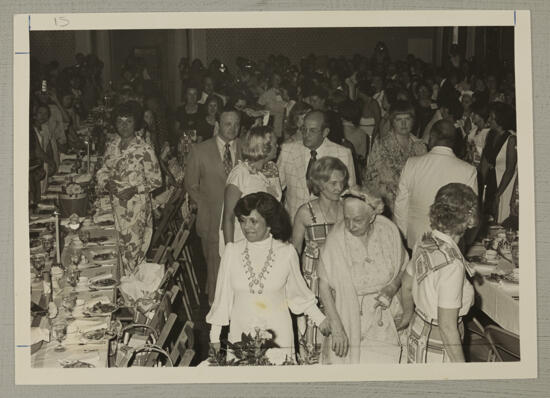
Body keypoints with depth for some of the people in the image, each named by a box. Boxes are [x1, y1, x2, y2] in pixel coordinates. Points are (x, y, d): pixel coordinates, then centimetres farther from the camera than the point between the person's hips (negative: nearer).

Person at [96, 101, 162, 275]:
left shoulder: (144, 150, -10)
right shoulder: (112, 146, 7)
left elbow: (156, 180, -6)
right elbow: (103, 171, 15)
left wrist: (135, 189, -18)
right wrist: (106, 183, -7)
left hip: (137, 206, -5)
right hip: (115, 206, 5)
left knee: (133, 249, -3)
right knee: (117, 247, 9)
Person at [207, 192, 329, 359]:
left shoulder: (286, 252, -5)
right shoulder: (232, 251, -3)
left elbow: (298, 292, 9)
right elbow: (222, 295, 5)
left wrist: (320, 319, 9)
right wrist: (215, 335, 8)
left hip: (278, 334, -1)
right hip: (241, 331, 1)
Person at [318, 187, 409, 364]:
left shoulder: (388, 230, -8)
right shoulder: (336, 239, -18)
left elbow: (403, 268, 9)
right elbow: (324, 286, -13)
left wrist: (392, 288, -10)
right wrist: (336, 328, -17)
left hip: (383, 322, 2)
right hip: (347, 317, -2)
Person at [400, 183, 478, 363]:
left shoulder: (424, 242, -5)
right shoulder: (452, 264, -29)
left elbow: (406, 284, 12)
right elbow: (448, 327, -26)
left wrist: (408, 315, 30)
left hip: (417, 330, 8)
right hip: (438, 349, -8)